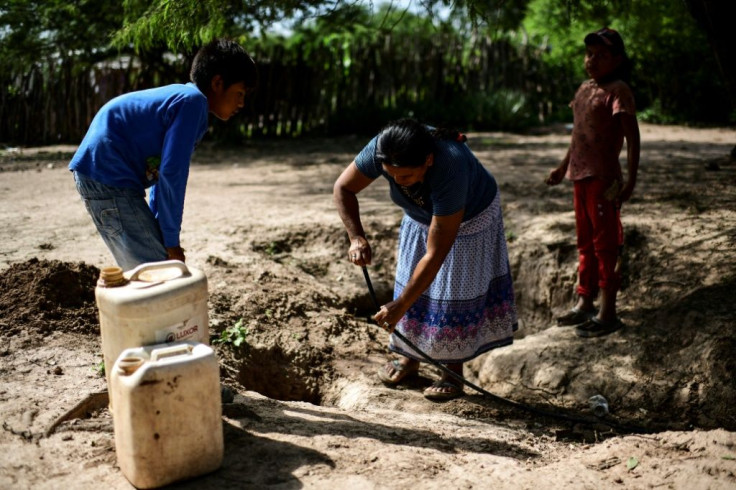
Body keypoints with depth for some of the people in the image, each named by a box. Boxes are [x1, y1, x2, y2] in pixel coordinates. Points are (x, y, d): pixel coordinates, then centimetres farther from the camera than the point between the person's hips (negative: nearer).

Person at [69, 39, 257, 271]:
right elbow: (171, 173, -19)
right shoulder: (193, 101, -13)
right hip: (111, 180, -10)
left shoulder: (179, 97, 18)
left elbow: (162, 171, 22)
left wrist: (157, 233, 22)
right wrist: (171, 240, -12)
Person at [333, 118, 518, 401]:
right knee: (411, 280, 5)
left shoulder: (450, 170, -45)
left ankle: (454, 374, 8)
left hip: (471, 216, -5)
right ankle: (410, 357, 20)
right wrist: (356, 237, -32)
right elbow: (343, 188, -16)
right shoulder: (382, 149, -33)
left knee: (456, 292, -5)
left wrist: (400, 306, -37)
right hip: (421, 215, 5)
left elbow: (435, 254, -40)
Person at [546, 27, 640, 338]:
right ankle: (585, 303, 27)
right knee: (586, 243, 16)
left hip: (604, 178, -8)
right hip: (581, 176, 8)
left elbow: (632, 137, -15)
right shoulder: (585, 88, 14)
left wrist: (630, 179, -22)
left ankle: (608, 312, 6)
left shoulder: (618, 90, -10)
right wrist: (563, 168, 26)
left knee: (606, 244, -2)